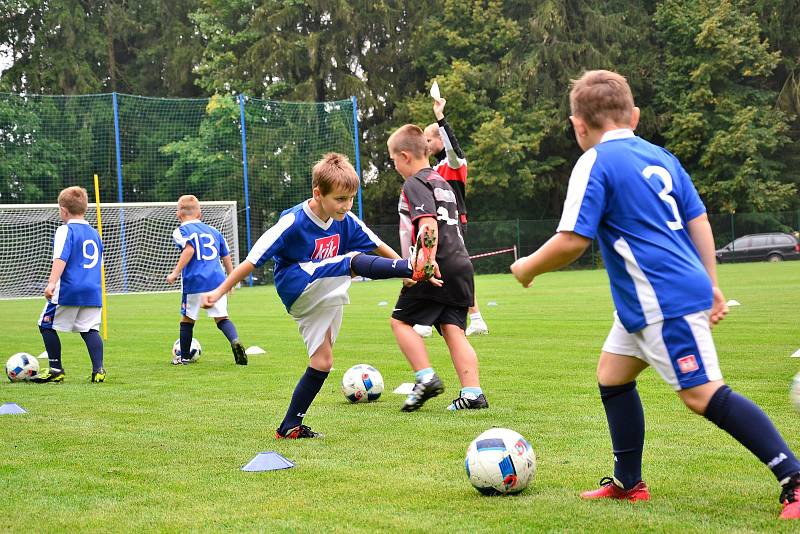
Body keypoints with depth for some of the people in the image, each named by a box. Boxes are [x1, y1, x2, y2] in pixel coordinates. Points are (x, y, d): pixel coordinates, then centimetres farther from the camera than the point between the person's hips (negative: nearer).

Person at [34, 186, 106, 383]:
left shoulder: (65, 230, -5)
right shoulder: (94, 233, 18)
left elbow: (60, 258, -18)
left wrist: (52, 282, -24)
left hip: (68, 291, -6)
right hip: (93, 291, 6)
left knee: (47, 325, 8)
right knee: (90, 329, 9)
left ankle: (56, 370, 8)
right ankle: (98, 370, -5)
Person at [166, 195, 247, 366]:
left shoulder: (181, 231, 3)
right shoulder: (213, 230, 20)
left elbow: (189, 249, -16)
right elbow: (226, 257, 21)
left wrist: (175, 273, -15)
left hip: (194, 281, -3)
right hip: (217, 280, 3)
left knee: (187, 318, 12)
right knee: (222, 317, 3)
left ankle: (184, 356, 22)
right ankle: (235, 340, -25)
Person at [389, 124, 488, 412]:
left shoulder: (414, 184, -5)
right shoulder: (443, 183, 23)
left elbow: (429, 224, -20)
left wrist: (428, 259, -29)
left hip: (437, 268, -8)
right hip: (461, 265, 8)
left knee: (401, 321, 3)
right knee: (453, 330, 4)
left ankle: (426, 378, -9)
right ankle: (473, 393, -5)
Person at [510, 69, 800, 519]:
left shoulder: (595, 163, -11)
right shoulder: (660, 157, 13)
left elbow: (572, 242, -16)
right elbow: (699, 220, 14)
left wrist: (528, 267, 1)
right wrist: (711, 285, 19)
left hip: (665, 301, -9)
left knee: (704, 395, -9)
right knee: (612, 375, 17)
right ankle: (628, 483, 23)